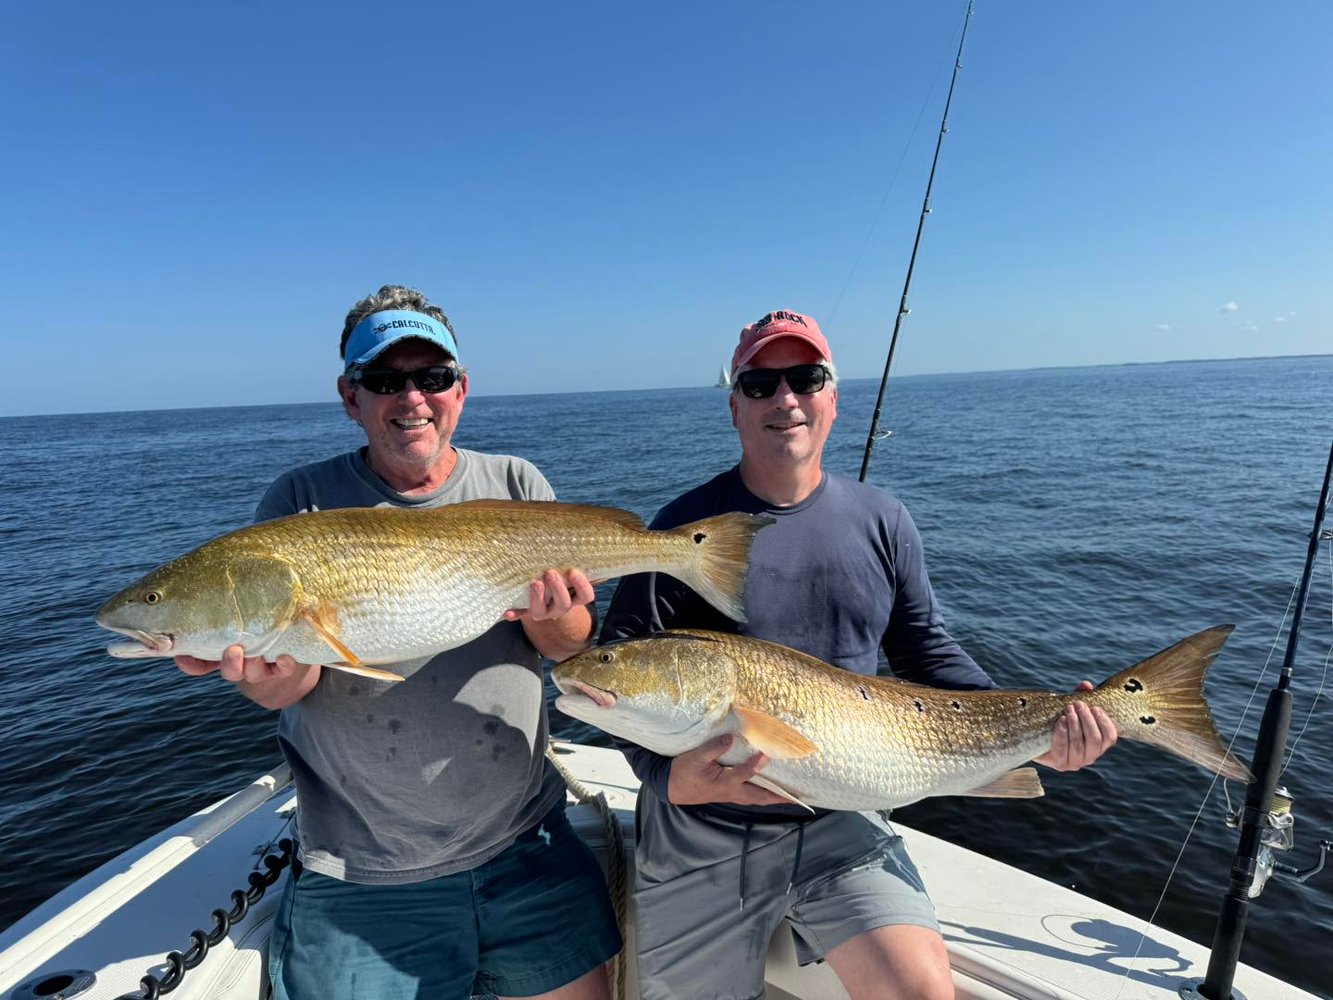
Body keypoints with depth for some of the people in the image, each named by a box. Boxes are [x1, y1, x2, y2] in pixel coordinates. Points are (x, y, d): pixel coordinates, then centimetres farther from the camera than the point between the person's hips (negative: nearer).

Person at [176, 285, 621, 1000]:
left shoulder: (516, 487, 0)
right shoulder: (301, 503, -3)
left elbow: (572, 645, -4)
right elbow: (284, 685, -7)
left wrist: (546, 612, -27)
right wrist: (266, 666, -30)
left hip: (527, 846, 2)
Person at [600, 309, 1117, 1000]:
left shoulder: (881, 522, 1)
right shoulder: (686, 527, -10)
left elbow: (930, 654, 7)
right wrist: (669, 776, -27)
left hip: (839, 821, 2)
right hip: (700, 837, -1)